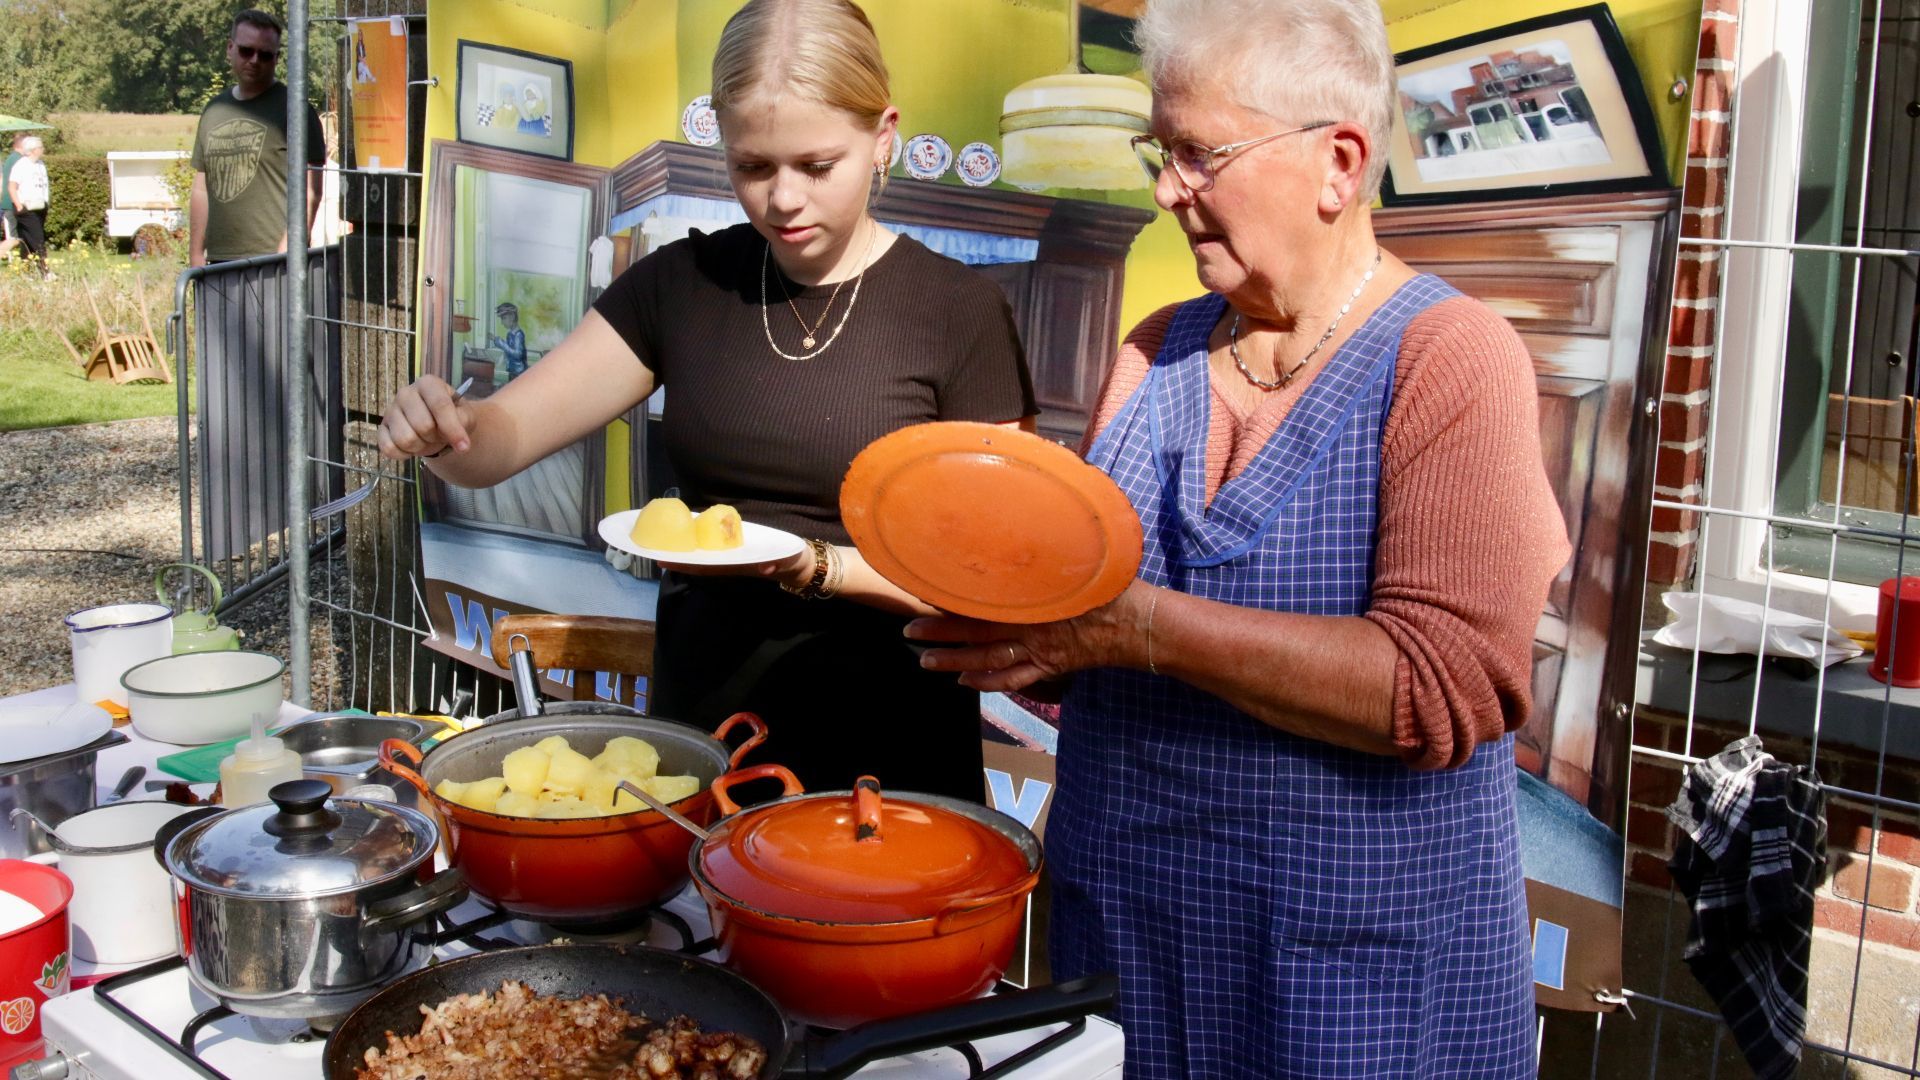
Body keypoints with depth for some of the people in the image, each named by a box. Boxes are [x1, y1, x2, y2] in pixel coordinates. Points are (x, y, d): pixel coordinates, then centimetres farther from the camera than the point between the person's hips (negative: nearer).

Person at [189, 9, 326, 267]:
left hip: (271, 265, -6)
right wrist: (196, 257, 15)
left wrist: (285, 258, -16)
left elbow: (309, 193, -9)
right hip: (219, 264, 6)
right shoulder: (213, 110, 18)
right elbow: (201, 190, 21)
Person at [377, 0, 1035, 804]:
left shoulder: (960, 312, -9)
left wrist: (818, 568, -24)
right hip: (696, 729, 3)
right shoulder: (683, 284, 1)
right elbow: (501, 439, -3)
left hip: (886, 755, -3)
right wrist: (441, 430, -24)